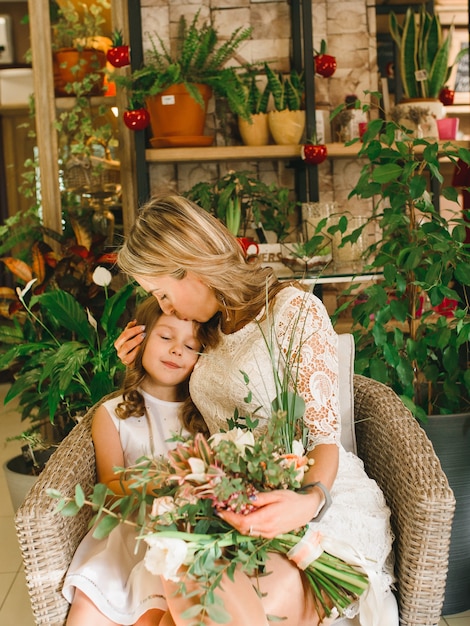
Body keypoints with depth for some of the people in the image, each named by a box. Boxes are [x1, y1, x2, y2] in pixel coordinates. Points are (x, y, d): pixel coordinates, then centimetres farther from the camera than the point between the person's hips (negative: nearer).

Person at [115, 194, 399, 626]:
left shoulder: (295, 310, -6)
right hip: (238, 506, 5)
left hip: (324, 498, -5)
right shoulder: (209, 328, 15)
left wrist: (311, 501, -30)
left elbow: (324, 437, -9)